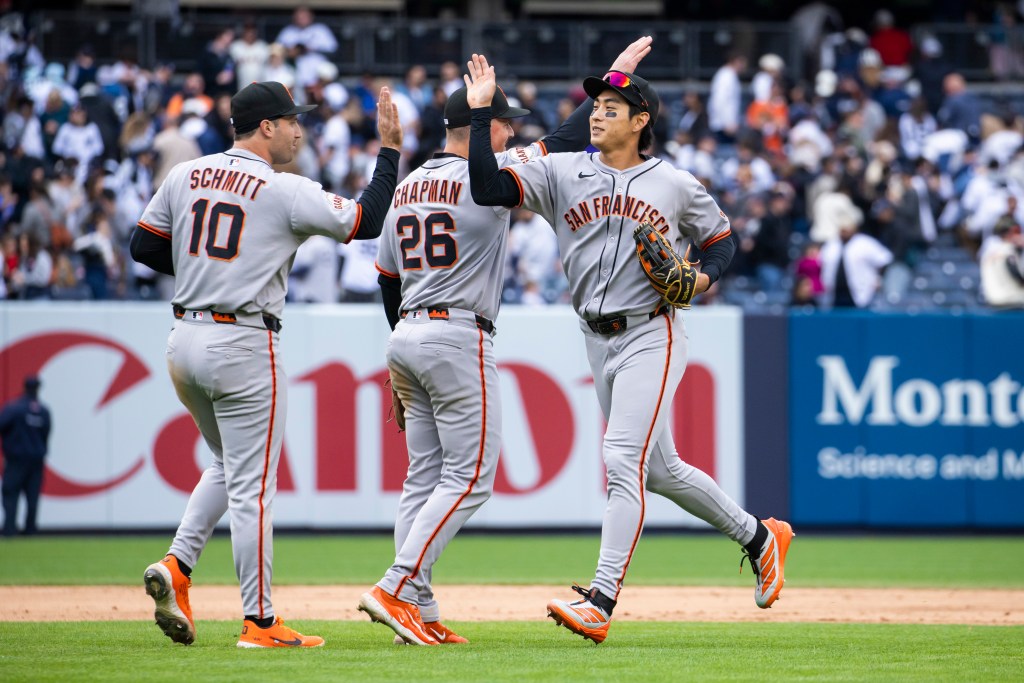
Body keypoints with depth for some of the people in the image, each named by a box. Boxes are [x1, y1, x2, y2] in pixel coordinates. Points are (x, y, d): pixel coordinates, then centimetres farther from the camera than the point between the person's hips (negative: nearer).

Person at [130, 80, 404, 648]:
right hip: (243, 345, -7)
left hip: (184, 341, 7)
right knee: (251, 484, -2)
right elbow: (367, 221, -7)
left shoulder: (185, 175, 7)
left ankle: (177, 565, 6)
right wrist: (389, 150, 1)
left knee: (230, 466, 24)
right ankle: (259, 622, 1)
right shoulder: (285, 191, -10)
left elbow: (144, 247, 11)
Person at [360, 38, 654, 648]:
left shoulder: (406, 188, 13)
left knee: (425, 478, 9)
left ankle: (420, 614, 6)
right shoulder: (485, 177, -9)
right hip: (459, 337, -8)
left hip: (407, 337, 8)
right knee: (469, 478, -5)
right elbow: (568, 141, -9)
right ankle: (397, 590, -15)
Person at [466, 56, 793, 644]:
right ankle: (758, 536, 34)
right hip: (598, 342, 5)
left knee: (624, 461, -17)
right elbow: (490, 188, -9)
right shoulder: (561, 173, 3)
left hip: (651, 336, -5)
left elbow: (722, 238, 12)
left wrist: (705, 276, -9)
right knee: (659, 468, 14)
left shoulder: (676, 186, 0)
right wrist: (482, 112, -15)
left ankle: (601, 601, -21)